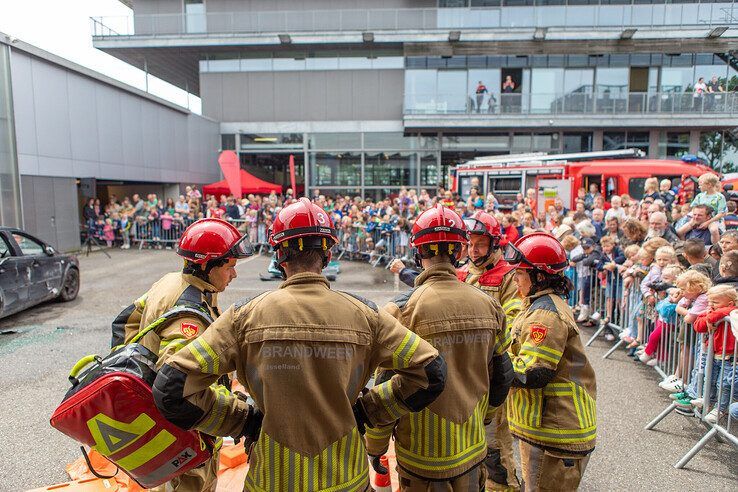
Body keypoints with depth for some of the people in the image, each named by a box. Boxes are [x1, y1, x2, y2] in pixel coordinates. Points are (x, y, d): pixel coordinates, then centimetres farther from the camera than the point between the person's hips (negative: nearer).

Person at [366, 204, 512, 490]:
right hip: (472, 450, 4)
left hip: (422, 457, -3)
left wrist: (375, 446, 0)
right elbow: (502, 377, 4)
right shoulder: (488, 305, -6)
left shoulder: (403, 309, -19)